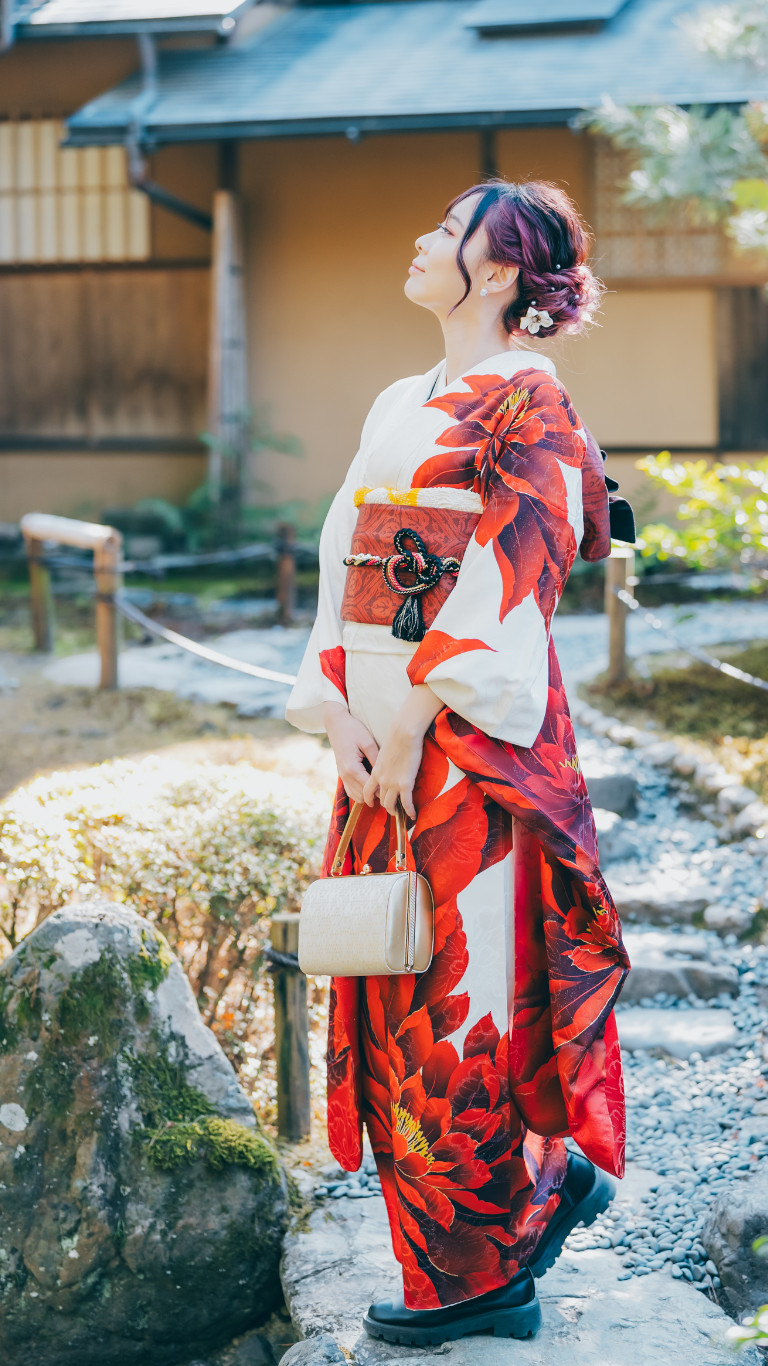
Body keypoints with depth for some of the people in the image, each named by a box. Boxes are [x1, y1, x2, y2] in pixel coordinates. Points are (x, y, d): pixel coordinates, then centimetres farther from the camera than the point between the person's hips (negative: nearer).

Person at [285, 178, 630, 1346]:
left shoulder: (529, 404, -8)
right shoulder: (398, 407, 17)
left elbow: (510, 586, -16)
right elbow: (345, 563, 12)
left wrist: (416, 719, -17)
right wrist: (337, 708, 0)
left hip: (472, 736, -8)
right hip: (383, 735, 8)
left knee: (465, 985, -2)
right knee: (400, 994, 10)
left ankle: (483, 1276, 11)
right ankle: (549, 1180, 24)